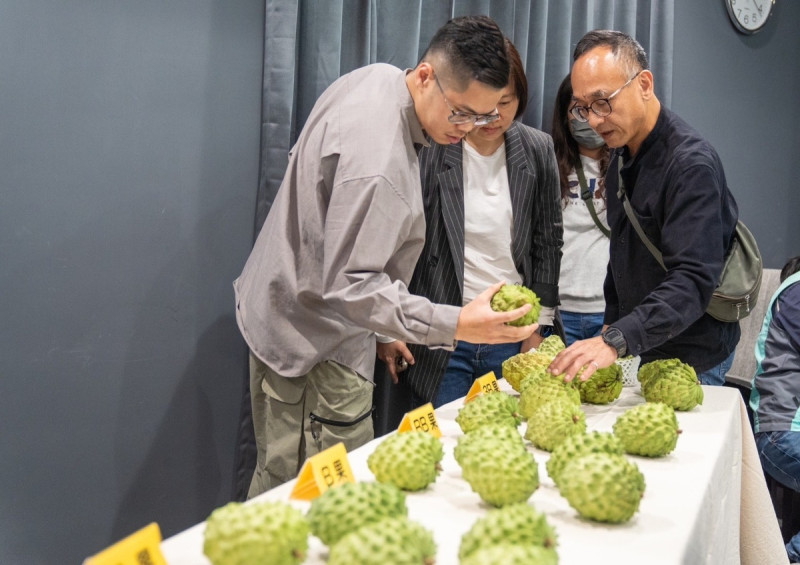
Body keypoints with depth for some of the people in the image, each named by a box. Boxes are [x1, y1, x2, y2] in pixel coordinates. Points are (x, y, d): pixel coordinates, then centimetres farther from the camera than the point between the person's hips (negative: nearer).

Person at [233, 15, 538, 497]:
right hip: (313, 346, -10)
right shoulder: (377, 161, -30)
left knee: (278, 489, 18)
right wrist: (455, 325, -34)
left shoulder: (377, 77, 3)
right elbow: (348, 286, -29)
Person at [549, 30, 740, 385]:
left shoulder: (692, 164, -23)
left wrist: (616, 341, -42)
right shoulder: (622, 157, 6)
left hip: (690, 359, -8)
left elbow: (694, 280, -33)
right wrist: (611, 323, 12)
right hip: (636, 349, 8)